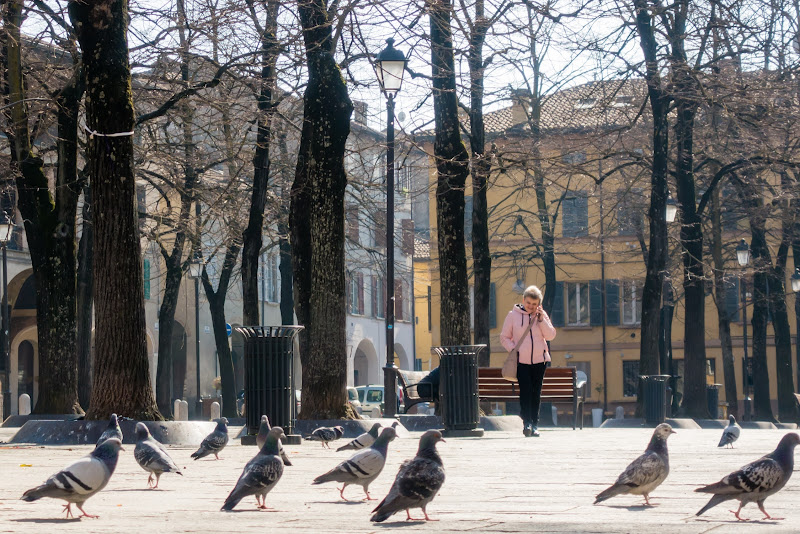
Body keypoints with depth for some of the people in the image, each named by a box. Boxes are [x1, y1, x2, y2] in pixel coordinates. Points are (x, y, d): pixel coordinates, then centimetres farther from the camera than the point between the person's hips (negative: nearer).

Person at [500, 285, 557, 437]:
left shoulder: (542, 315, 7)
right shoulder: (513, 315, 2)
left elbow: (551, 335, -2)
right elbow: (504, 337, 6)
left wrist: (541, 319, -12)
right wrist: (513, 349, -10)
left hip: (539, 360, 2)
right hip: (521, 361, -2)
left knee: (536, 393, 6)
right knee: (525, 390, -14)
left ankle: (534, 424, 11)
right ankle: (527, 423, -15)